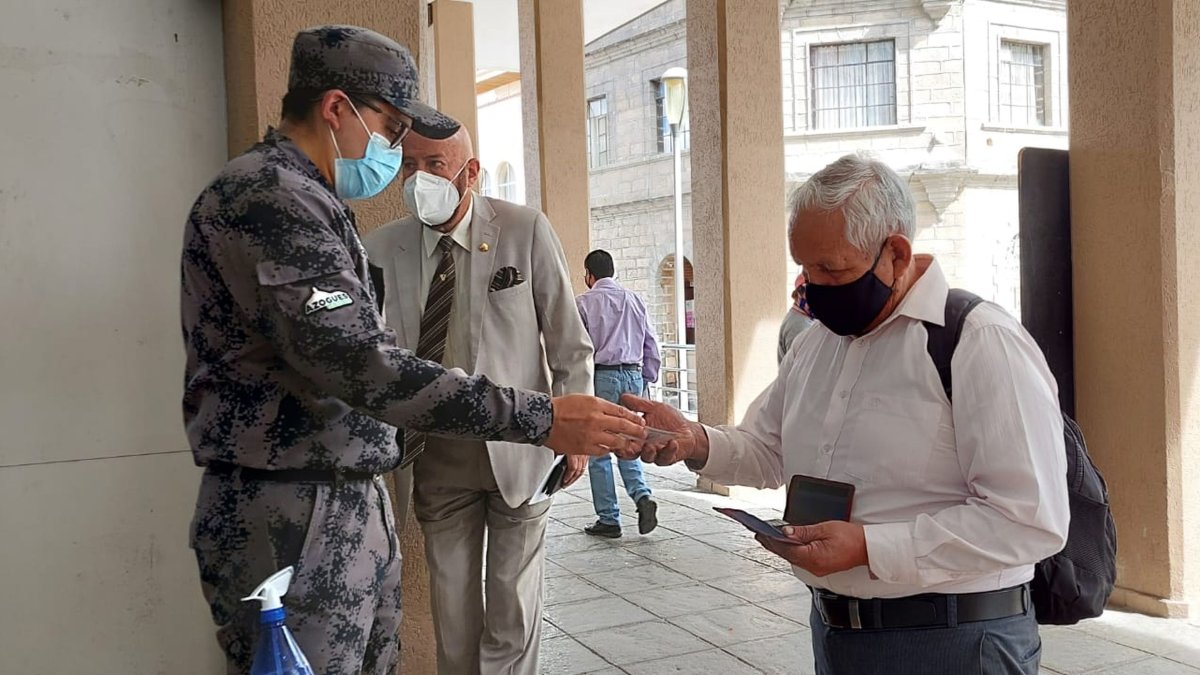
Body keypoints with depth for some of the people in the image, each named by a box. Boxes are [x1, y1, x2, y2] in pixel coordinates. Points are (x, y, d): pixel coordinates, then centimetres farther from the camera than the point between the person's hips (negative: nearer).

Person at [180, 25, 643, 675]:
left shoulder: (305, 201, 18)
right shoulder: (268, 195, -16)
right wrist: (538, 419, -27)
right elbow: (356, 365, -26)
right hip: (294, 522, -10)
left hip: (352, 501, 10)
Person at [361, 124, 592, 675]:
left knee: (513, 603, 9)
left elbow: (569, 341, -2)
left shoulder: (526, 230, -6)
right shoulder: (381, 249, -2)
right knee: (451, 603, 13)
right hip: (436, 454, 2)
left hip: (517, 448, -2)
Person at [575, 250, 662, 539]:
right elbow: (652, 347, 11)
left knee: (598, 451, 4)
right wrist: (646, 380, 18)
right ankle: (642, 496, -5)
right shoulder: (635, 300, 10)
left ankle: (608, 520, 8)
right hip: (634, 376, 5)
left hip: (601, 377, -5)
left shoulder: (584, 303, -4)